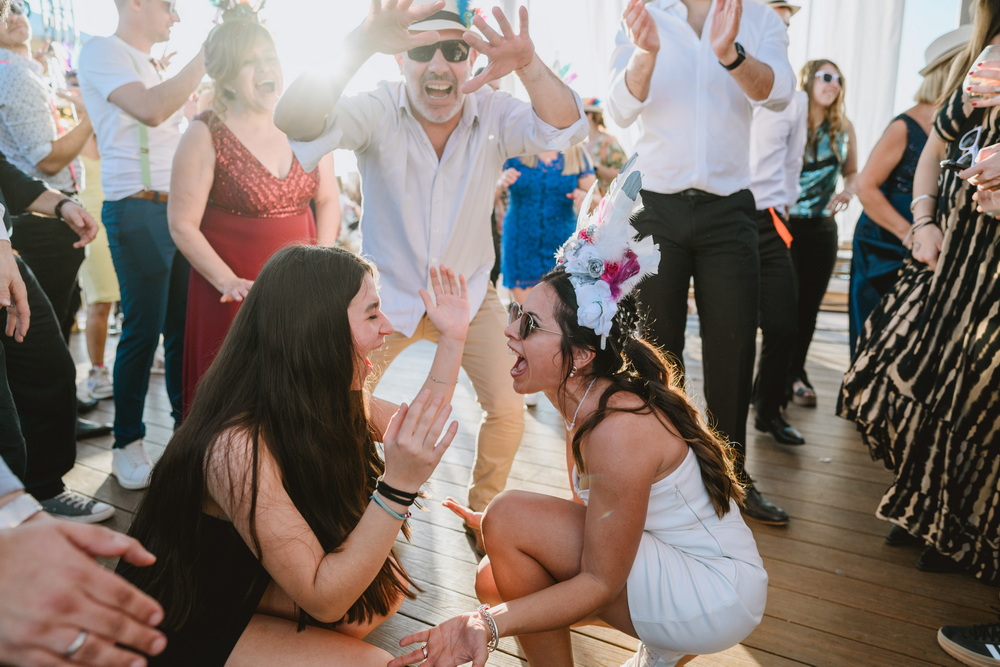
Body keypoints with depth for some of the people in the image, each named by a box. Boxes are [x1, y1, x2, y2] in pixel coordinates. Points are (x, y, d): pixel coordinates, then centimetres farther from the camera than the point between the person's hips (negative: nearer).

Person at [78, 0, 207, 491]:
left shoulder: (150, 66, 21)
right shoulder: (101, 51, -5)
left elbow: (178, 122, 26)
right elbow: (151, 110, -22)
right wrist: (207, 56, -17)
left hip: (179, 207, 8)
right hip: (138, 210, -8)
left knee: (184, 325, 9)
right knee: (143, 331, -4)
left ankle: (186, 421, 20)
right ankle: (127, 444, 8)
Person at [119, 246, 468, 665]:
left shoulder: (326, 401, -10)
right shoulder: (238, 445, -35)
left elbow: (417, 432, 5)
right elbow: (323, 599, -31)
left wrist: (453, 338, -3)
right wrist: (398, 485, -41)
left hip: (244, 587, 7)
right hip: (179, 631, -7)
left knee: (387, 589, -1)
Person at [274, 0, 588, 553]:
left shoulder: (493, 114, -14)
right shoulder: (378, 112, -19)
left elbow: (565, 130, -29)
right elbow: (294, 119, -37)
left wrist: (530, 67, -50)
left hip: (470, 295, 2)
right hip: (388, 296, -1)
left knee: (507, 412, -1)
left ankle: (482, 511, 27)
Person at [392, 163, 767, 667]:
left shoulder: (619, 430, -29)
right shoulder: (588, 393, -3)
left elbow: (602, 584, -22)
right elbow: (595, 520, 5)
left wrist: (488, 625, -30)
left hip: (715, 597, -8)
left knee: (509, 515, -20)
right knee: (495, 579, 7)